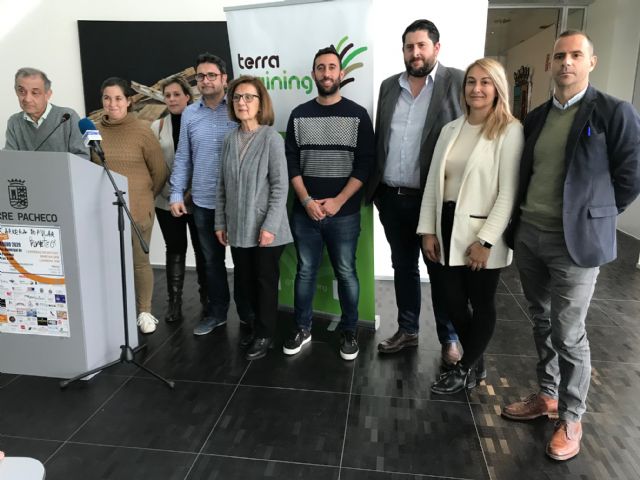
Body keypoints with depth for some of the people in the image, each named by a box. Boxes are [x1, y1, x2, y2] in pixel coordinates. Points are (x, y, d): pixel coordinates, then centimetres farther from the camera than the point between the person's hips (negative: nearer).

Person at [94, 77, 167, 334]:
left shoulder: (142, 130, -7)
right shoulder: (95, 130, 3)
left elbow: (160, 171, -1)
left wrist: (146, 196, 6)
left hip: (137, 208, -3)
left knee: (139, 261, 8)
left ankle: (144, 311, 24)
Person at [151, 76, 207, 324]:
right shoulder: (157, 126, 5)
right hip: (167, 199, 2)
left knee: (202, 248, 7)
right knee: (175, 249, 8)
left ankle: (207, 297, 24)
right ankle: (174, 302, 16)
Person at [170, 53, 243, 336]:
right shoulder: (189, 114, 8)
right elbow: (182, 157, 9)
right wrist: (176, 194, 2)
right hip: (203, 201, 4)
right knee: (211, 260, 14)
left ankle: (248, 311, 26)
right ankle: (216, 311, 30)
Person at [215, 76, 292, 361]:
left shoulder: (271, 138, -9)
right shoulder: (230, 140, 7)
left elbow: (280, 186, -13)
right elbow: (222, 185, 10)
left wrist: (270, 226, -17)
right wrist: (220, 222, 9)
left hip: (265, 229, -5)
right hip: (238, 229, 5)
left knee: (265, 283, 7)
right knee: (244, 283, 14)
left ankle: (265, 335, 25)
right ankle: (259, 326, 35)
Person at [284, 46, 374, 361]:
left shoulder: (358, 115, 1)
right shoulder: (299, 114, 7)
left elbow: (365, 164, -4)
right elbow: (291, 162, 3)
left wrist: (337, 201, -13)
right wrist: (307, 201, -9)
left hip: (344, 213, -2)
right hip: (304, 212, 2)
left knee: (346, 273, 7)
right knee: (305, 272, 11)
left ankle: (349, 331, 23)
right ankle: (302, 329, 25)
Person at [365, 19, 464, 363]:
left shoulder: (459, 82, -4)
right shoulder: (389, 86, 11)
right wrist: (374, 187, 10)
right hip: (392, 197, 5)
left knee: (440, 270, 8)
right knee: (403, 267, 16)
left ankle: (449, 338, 26)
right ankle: (407, 331, 32)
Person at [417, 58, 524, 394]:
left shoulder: (510, 131, -8)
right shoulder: (450, 129, 10)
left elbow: (509, 193, -13)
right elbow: (433, 182, 9)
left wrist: (485, 240, -17)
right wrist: (428, 230, 4)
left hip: (482, 233, -5)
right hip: (448, 229, 6)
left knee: (482, 304, 9)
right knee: (453, 303, 11)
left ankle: (464, 370, 28)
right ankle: (475, 365, 33)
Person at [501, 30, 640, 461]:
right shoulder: (535, 118, 11)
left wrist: (592, 218, 0)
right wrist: (520, 219, 10)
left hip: (575, 241, -6)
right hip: (528, 235, 6)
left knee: (568, 334, 1)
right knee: (542, 323, 17)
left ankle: (571, 419, 21)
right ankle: (547, 396, 35)